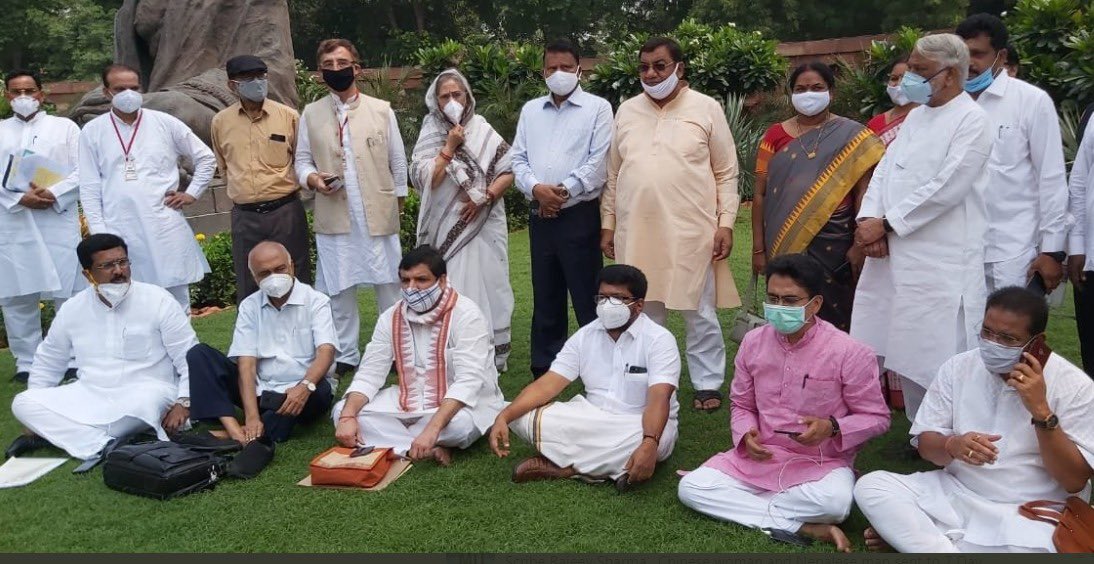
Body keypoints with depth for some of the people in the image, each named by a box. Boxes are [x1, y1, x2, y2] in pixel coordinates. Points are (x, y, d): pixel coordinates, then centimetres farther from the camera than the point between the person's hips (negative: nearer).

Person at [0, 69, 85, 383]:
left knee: (69, 293, -3)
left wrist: (54, 194, -14)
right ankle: (26, 363, 12)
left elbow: (82, 172, 1)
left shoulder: (64, 127, 11)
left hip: (58, 222, -2)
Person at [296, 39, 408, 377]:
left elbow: (398, 161, 8)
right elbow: (302, 159, 10)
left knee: (389, 284, 6)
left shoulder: (382, 110, 4)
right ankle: (345, 355, 18)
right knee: (337, 288, 7)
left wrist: (397, 203, 9)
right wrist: (312, 178, -11)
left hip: (378, 214, -1)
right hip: (334, 217, 1)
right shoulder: (311, 114, 7)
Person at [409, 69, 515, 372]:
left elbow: (508, 171, 2)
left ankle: (490, 356, 14)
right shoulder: (430, 135, 3)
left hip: (483, 224, 1)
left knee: (487, 286, 4)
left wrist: (485, 197, -11)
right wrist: (450, 146, -10)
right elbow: (427, 180, -8)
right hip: (448, 228, -1)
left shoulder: (483, 131, 3)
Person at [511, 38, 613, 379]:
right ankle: (544, 371, 21)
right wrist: (536, 188, -9)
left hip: (580, 215, -5)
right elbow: (518, 158, 10)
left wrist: (564, 190, -13)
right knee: (545, 298, 11)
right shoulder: (530, 110, 15)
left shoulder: (598, 108, 1)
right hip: (540, 216, 5)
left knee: (587, 297, -3)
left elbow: (599, 161, -9)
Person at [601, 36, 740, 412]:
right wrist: (608, 223, 10)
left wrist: (725, 223, -6)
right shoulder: (626, 111, 11)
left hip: (692, 232, -3)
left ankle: (708, 384, 19)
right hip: (636, 232, 3)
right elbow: (613, 175, 13)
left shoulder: (706, 108, 1)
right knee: (643, 312, 12)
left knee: (699, 313, 6)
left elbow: (726, 173, 1)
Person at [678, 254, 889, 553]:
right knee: (690, 488, -18)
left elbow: (876, 417, -3)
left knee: (834, 502, -39)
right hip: (759, 458, 4)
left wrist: (833, 427, -22)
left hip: (823, 464, -4)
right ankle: (806, 528, -22)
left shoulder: (850, 353, -12)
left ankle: (743, 503, -12)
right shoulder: (753, 342, 0)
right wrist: (747, 435, -9)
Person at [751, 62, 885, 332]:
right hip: (784, 244, 2)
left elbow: (863, 193, -3)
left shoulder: (851, 135, 1)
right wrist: (758, 248, 1)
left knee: (833, 317, 2)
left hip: (833, 245, -2)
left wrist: (860, 244, -10)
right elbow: (761, 194, 5)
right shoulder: (775, 135, 7)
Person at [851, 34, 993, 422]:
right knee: (905, 350, 12)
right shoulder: (916, 116, 16)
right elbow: (885, 169, 11)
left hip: (940, 259, -7)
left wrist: (885, 223, -13)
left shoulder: (972, 121, -8)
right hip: (894, 252, 7)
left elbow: (945, 188, -17)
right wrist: (868, 218, -6)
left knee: (937, 357, -4)